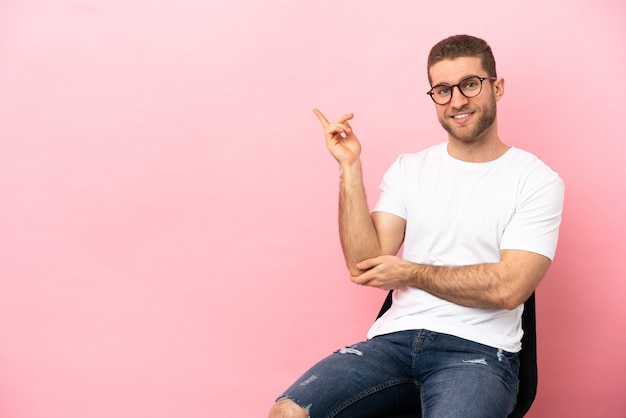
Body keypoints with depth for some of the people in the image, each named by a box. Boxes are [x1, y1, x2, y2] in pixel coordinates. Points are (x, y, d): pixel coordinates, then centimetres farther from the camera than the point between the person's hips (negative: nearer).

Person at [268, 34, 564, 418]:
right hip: (396, 338, 3)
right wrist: (350, 168, -5)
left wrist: (410, 272, -5)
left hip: (478, 350, -2)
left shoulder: (537, 181, -1)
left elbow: (507, 288, -11)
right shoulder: (408, 169, 11)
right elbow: (364, 267, 0)